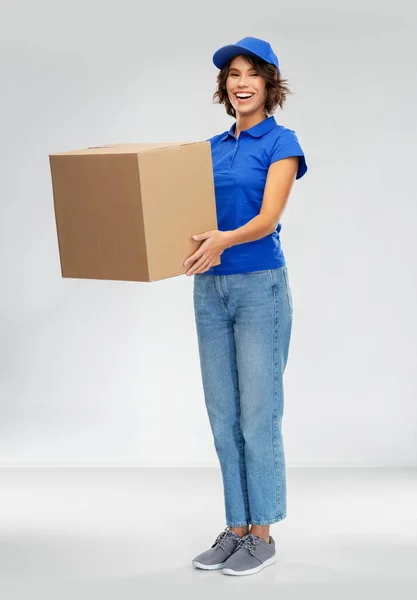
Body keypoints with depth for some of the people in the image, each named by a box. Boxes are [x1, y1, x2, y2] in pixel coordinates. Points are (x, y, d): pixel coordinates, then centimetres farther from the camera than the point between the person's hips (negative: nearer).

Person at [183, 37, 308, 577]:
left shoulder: (280, 142, -5)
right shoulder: (212, 147, 14)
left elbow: (268, 218, -18)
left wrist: (224, 239, -37)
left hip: (260, 285, -6)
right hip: (210, 289, 6)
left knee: (258, 413, -2)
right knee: (223, 414, 9)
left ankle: (262, 533, 9)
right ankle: (235, 527, 19)